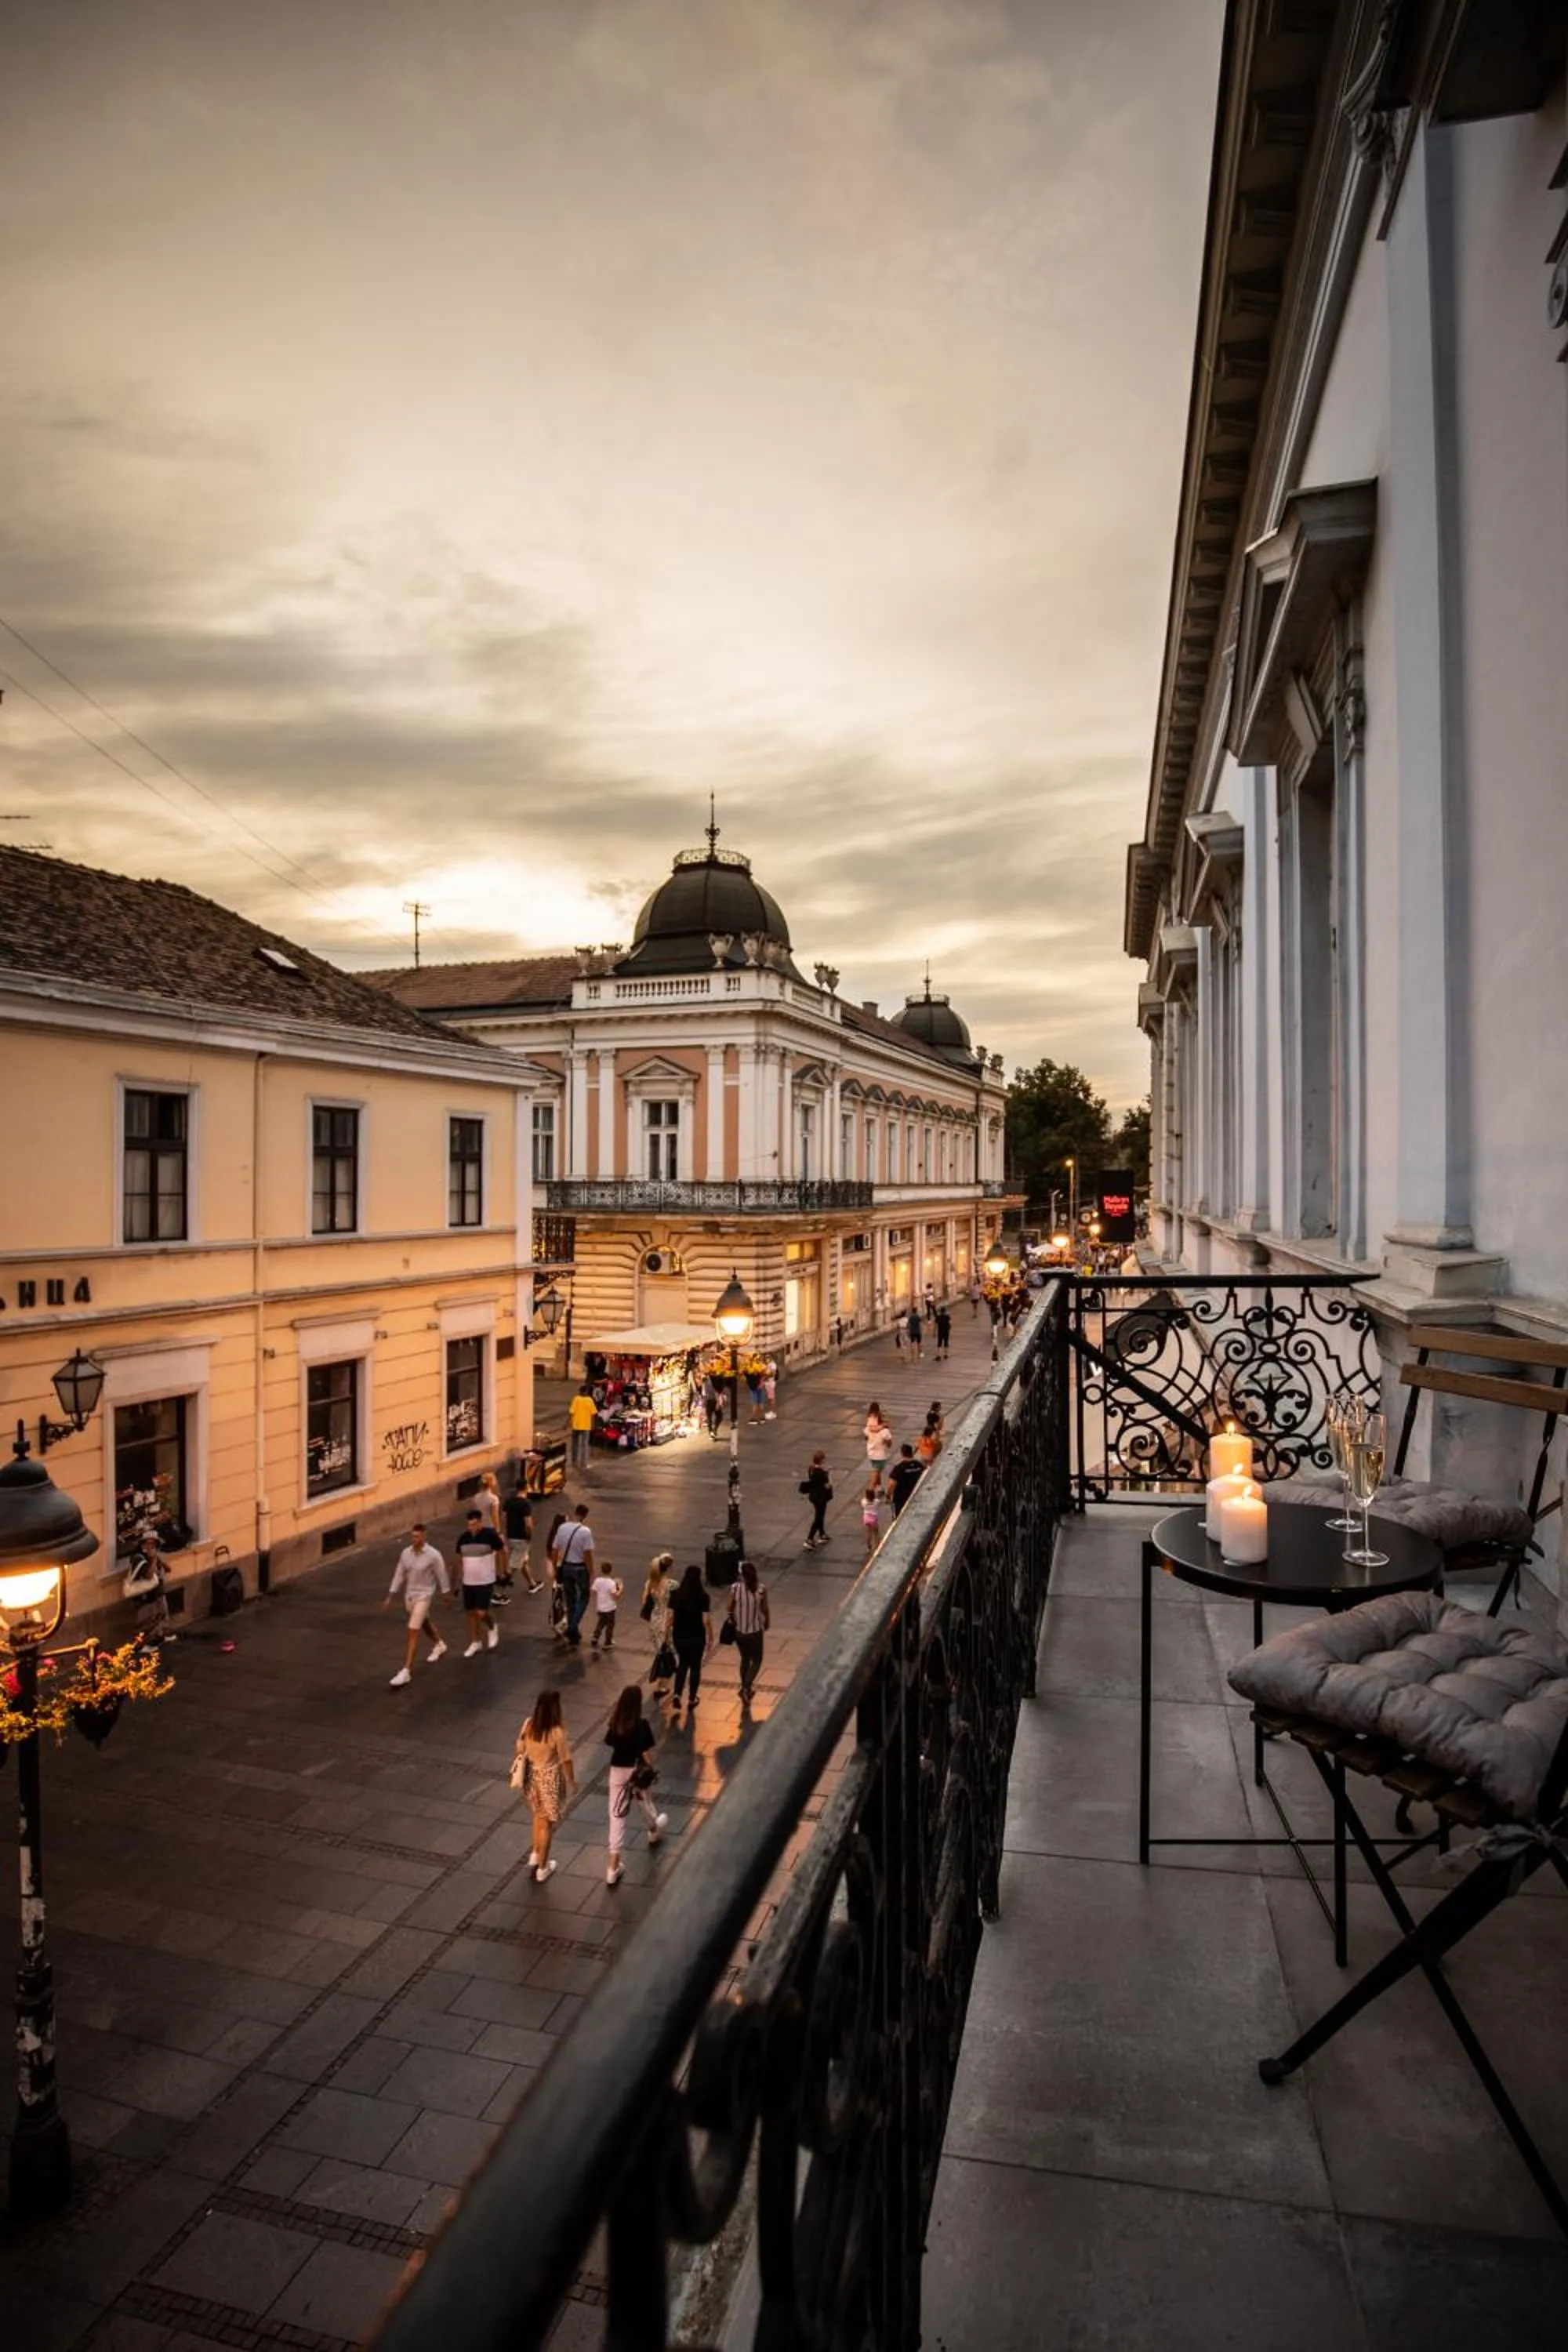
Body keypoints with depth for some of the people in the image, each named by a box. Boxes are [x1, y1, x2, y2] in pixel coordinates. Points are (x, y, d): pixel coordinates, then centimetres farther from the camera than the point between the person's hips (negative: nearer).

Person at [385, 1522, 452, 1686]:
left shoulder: (433, 1555, -19)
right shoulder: (405, 1553, -4)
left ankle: (406, 1671, -9)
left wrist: (446, 1594, 2)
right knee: (424, 1623, 26)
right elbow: (399, 1575, 3)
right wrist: (390, 1597, 3)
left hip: (424, 1596, -6)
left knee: (413, 1632, -12)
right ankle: (439, 1645, 53)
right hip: (409, 1595, 6)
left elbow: (441, 1576, -7)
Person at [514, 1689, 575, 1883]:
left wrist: (520, 1772, 18)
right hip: (550, 1778, -5)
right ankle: (542, 1868, 27)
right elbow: (566, 1760, -17)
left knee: (538, 1816, 29)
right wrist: (572, 1780, 0)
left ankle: (535, 1856, 42)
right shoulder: (557, 1731, -27)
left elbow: (520, 1751, 0)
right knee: (547, 1823, 14)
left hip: (531, 1775, 5)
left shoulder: (528, 1724, -13)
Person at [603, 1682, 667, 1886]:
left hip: (617, 1770, 2)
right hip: (636, 1770, -2)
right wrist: (651, 1769, -1)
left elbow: (609, 1742, 7)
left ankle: (613, 1866, 5)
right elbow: (646, 1752, -18)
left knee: (617, 1814, 6)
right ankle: (654, 1831, 59)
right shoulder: (642, 1724, -22)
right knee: (644, 1800, 28)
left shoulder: (615, 1722, -11)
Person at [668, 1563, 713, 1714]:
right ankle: (692, 1699, 24)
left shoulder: (676, 1594, -6)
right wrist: (711, 1638, -2)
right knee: (695, 1666, 15)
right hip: (696, 1637, -3)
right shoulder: (703, 1596, -15)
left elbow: (671, 1617, -4)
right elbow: (706, 1620, -14)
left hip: (679, 1636, 3)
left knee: (682, 1664, 22)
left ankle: (677, 1695, 7)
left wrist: (668, 1634, 9)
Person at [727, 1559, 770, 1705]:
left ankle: (746, 1688, 35)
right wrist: (767, 1622, 15)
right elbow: (765, 1610, -4)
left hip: (739, 1631, 2)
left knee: (745, 1660, 23)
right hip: (755, 1631, -2)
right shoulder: (761, 1589, -17)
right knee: (756, 1661, 14)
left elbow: (730, 1609, -4)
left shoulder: (735, 1588, -15)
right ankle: (746, 1687, -5)